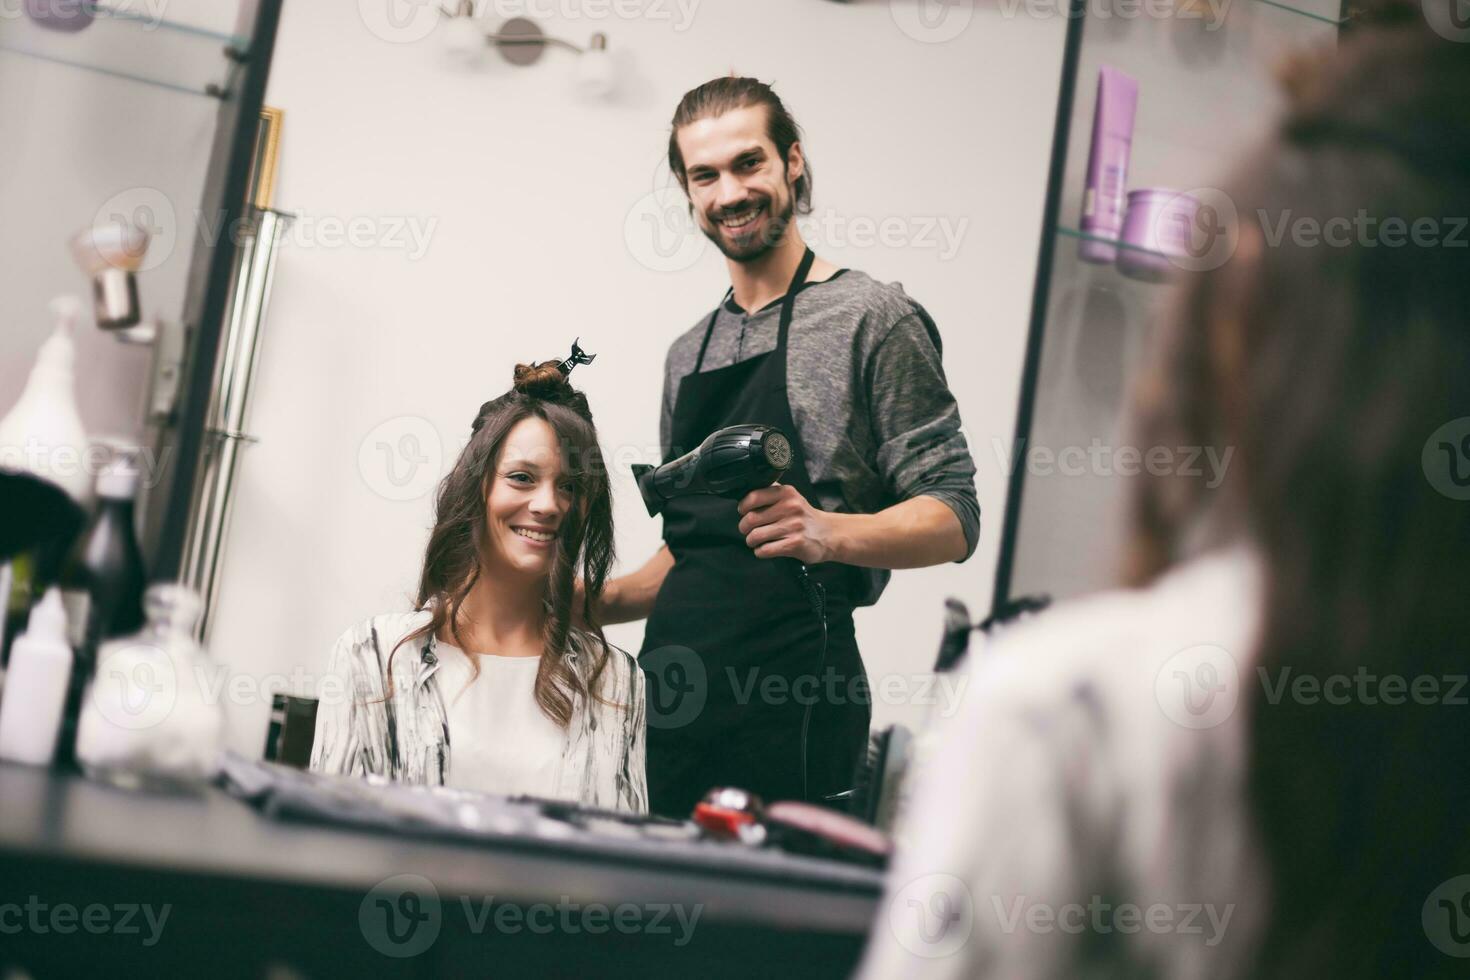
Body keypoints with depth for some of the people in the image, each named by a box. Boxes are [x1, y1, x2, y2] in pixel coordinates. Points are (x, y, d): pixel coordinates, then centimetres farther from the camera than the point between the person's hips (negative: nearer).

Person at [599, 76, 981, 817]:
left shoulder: (871, 318, -3)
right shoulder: (689, 354, 19)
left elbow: (953, 518, -9)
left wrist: (829, 533, -25)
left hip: (789, 704, -6)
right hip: (677, 697, 7)